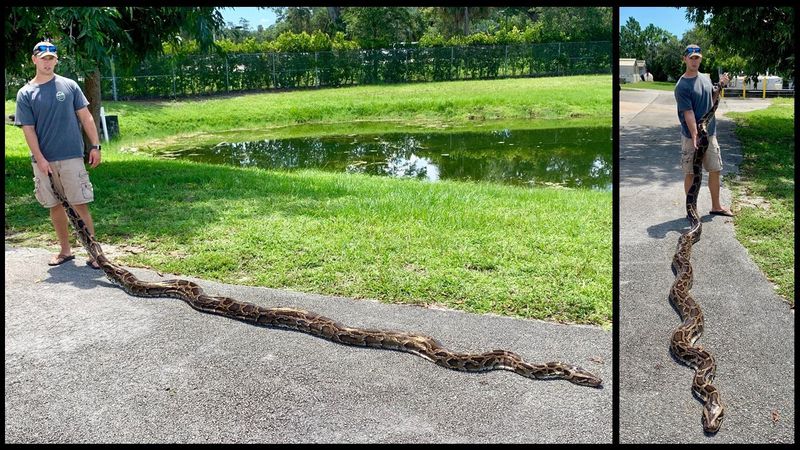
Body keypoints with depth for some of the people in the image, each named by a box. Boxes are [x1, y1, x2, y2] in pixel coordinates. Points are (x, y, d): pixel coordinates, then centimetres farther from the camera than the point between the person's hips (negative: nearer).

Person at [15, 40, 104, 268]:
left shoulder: (69, 86, 4)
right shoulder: (25, 94, 3)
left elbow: (86, 117, 5)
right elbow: (28, 130, 0)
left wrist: (95, 146, -1)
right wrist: (40, 159, -10)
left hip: (71, 157, -2)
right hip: (43, 160, 2)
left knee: (80, 205, -3)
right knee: (55, 206, 10)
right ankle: (65, 250, 23)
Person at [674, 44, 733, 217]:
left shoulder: (706, 78, 7)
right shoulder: (681, 86, -15)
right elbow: (688, 113, -21)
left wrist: (721, 84, 6)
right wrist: (695, 137, -27)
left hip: (710, 133, 7)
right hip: (691, 136, -7)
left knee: (715, 170, 12)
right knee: (691, 173, 3)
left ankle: (716, 206, 25)